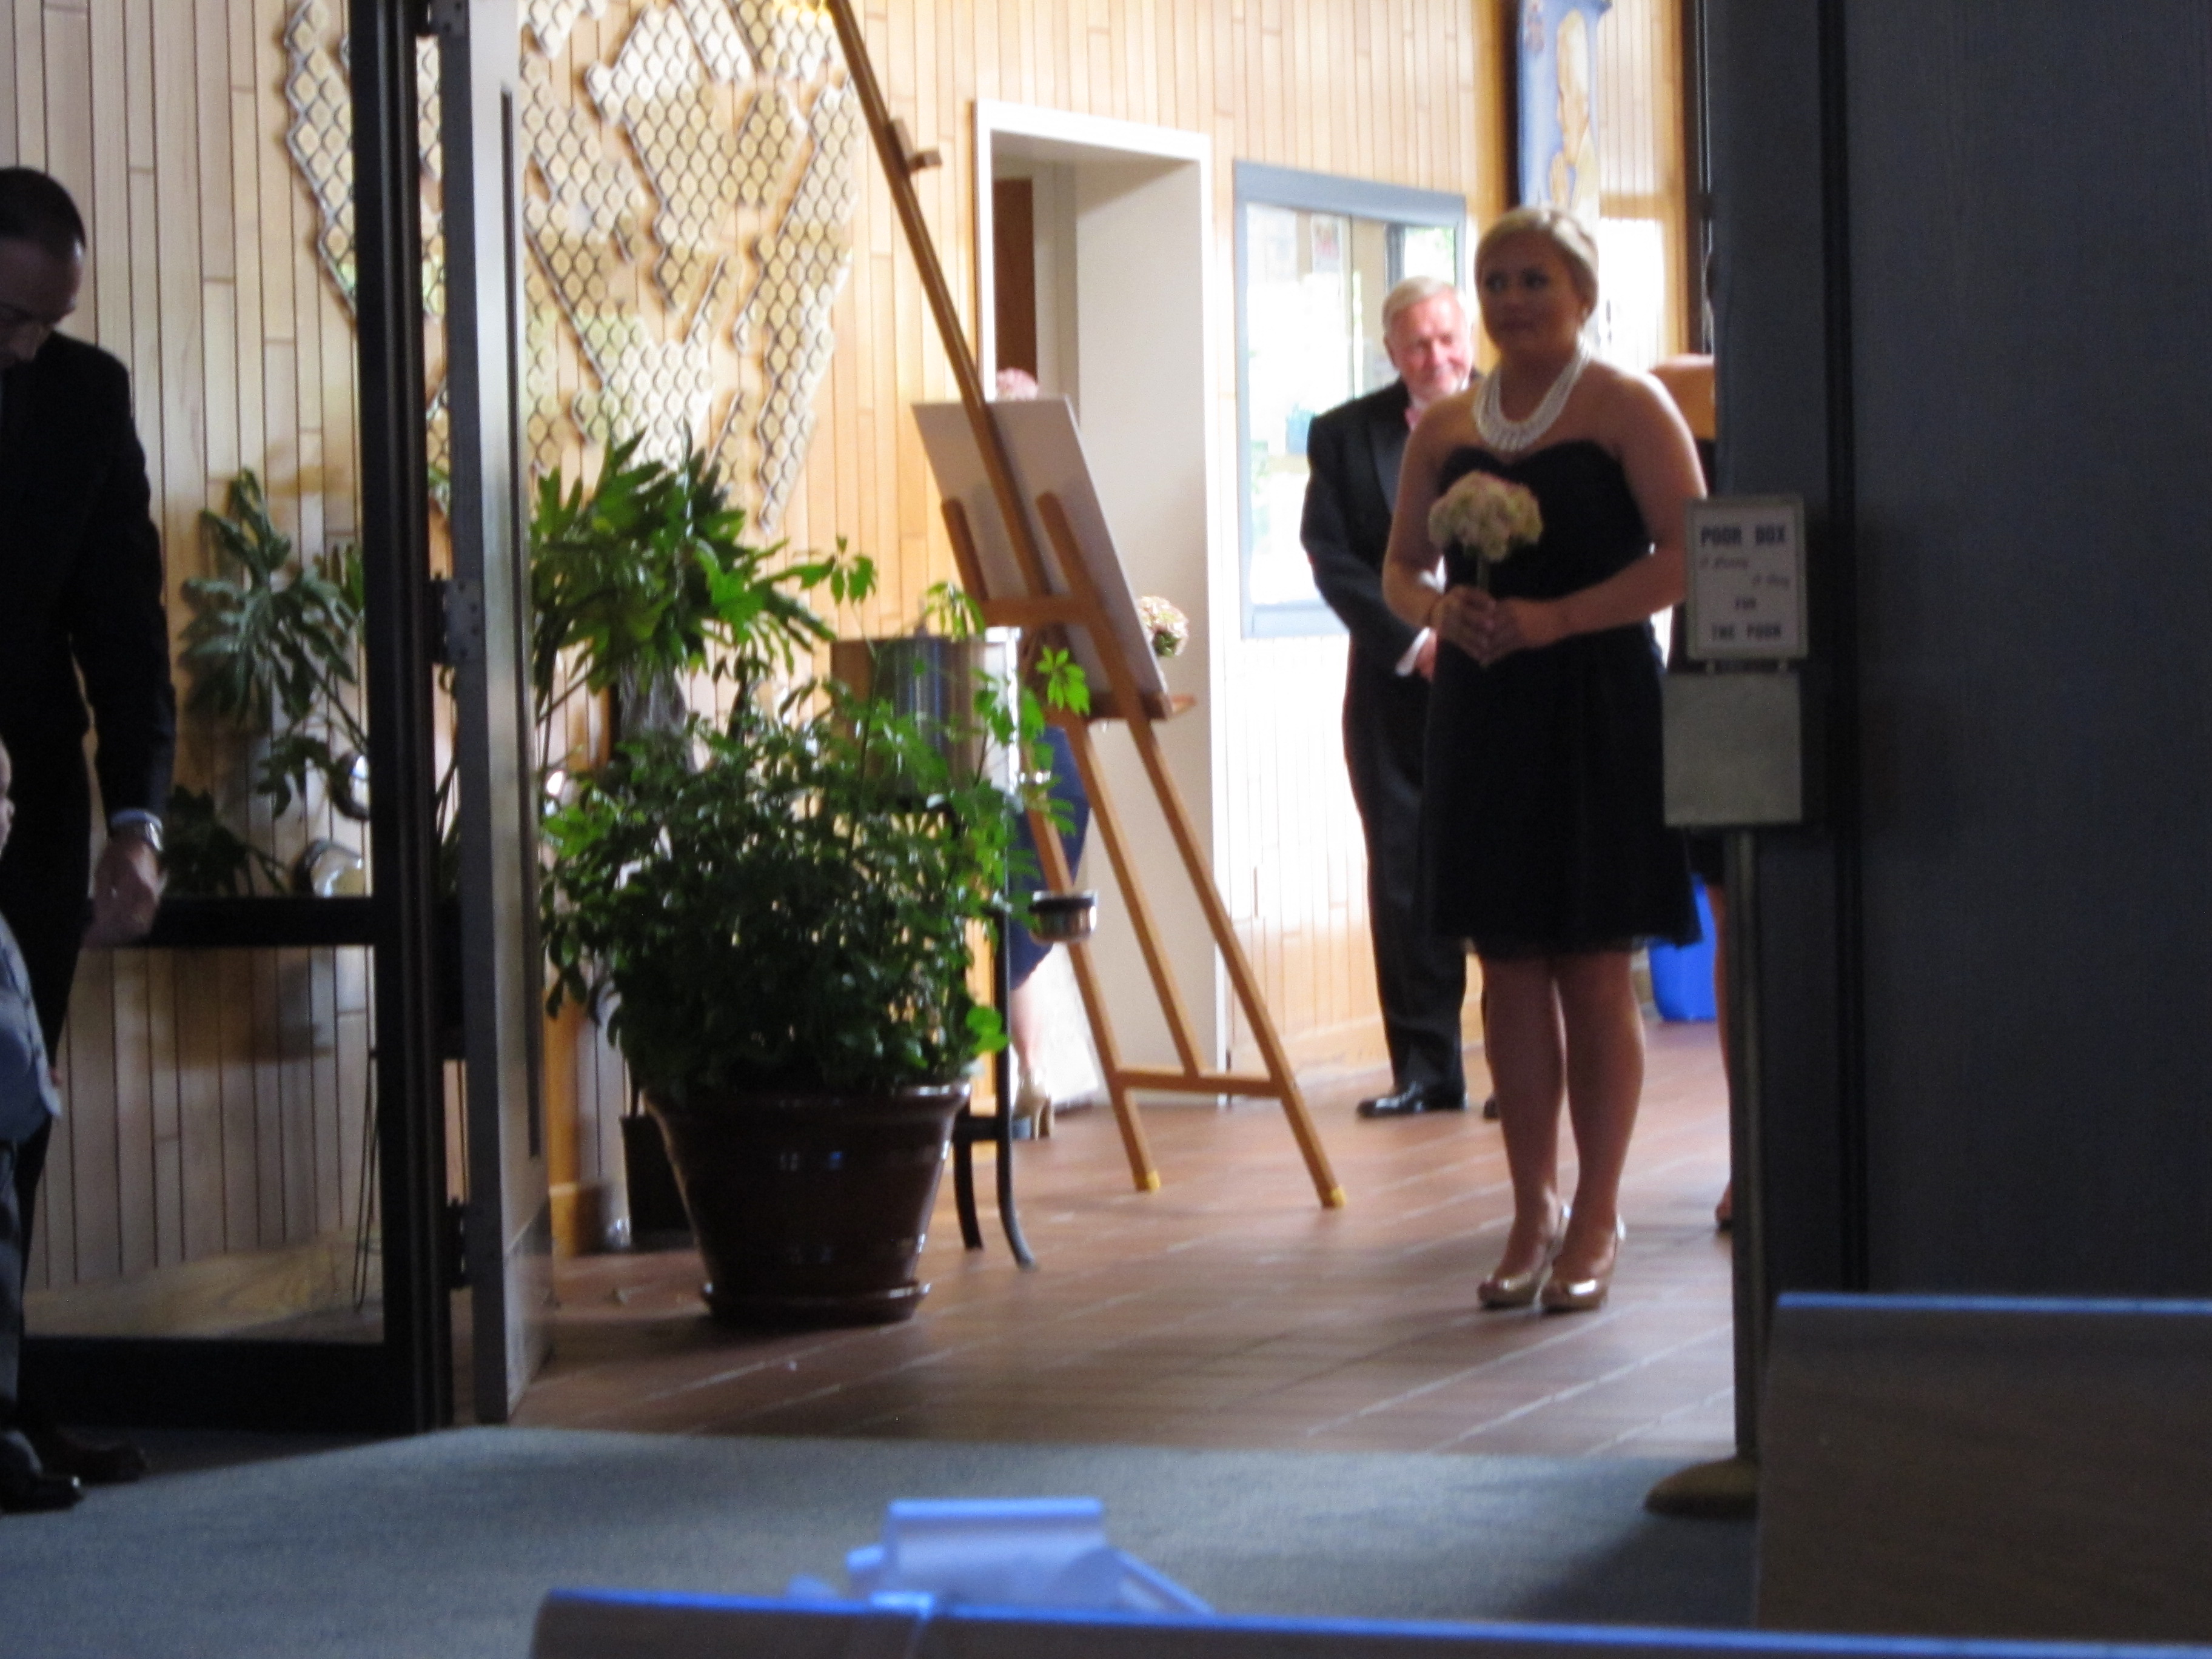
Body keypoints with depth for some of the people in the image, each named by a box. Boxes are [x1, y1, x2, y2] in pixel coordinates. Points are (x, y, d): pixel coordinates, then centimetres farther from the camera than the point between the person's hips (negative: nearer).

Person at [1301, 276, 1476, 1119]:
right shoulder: (1344, 435, 7)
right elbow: (1333, 558, 1)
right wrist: (1413, 642, -10)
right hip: (1397, 690, 2)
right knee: (1403, 875, 1)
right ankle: (1424, 1066, 7)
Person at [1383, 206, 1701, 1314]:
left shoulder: (1626, 407, -2)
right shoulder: (1444, 430, 12)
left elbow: (1686, 555, -9)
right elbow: (1400, 566, 16)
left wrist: (1556, 618, -18)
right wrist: (1438, 606, -8)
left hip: (1597, 703, -4)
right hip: (1482, 708, 5)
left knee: (1593, 970, -2)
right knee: (1509, 965, 6)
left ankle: (1596, 1219, 6)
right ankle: (1533, 1210, 14)